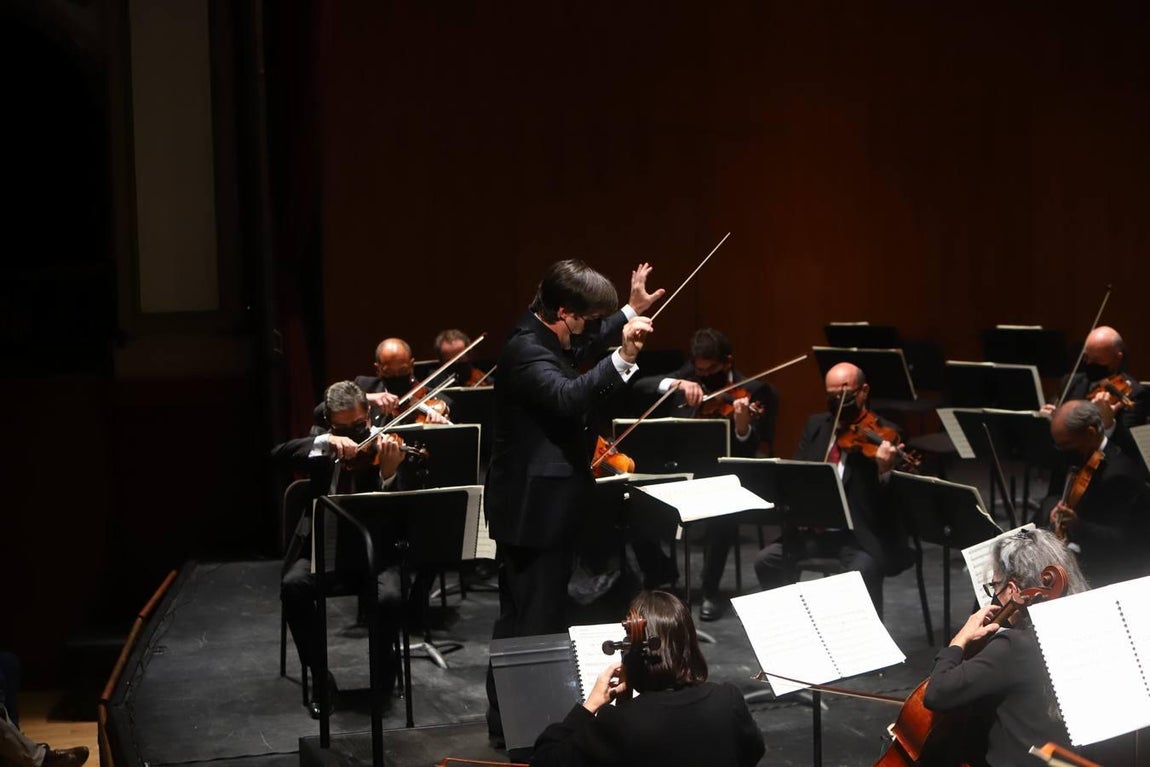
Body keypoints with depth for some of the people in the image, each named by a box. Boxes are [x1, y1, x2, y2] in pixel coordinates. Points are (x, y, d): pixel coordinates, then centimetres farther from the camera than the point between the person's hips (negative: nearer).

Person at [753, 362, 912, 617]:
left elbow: (891, 500, -13)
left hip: (862, 536, -5)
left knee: (864, 571, -32)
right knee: (767, 561, -12)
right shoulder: (815, 425, 12)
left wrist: (885, 470, -35)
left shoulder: (884, 435, -6)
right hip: (813, 529, 5)